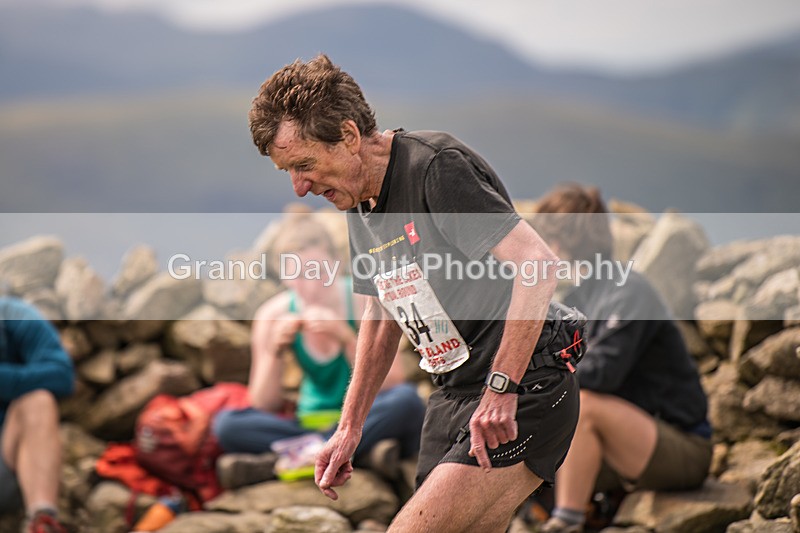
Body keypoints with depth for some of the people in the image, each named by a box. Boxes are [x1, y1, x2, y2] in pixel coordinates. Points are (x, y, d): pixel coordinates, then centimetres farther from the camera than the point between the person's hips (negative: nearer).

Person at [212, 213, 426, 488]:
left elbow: (390, 386, -15)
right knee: (226, 424, -22)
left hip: (371, 420, -2)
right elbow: (264, 407, -4)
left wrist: (346, 338, -27)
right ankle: (359, 453, -28)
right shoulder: (273, 316, -4)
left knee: (406, 399, -35)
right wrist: (276, 351, -19)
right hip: (310, 423, 2)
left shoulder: (365, 300, -10)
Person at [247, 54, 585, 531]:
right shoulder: (360, 205, 10)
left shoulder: (438, 166, -17)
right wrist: (350, 427, 21)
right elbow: (381, 315, 24)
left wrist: (501, 390, -28)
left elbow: (538, 264, -26)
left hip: (526, 390, -9)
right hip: (454, 395, 9)